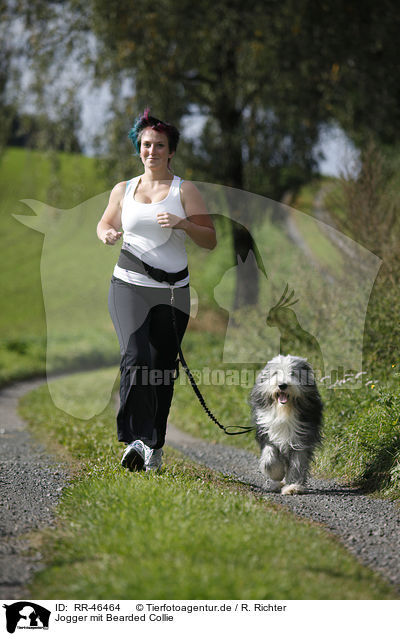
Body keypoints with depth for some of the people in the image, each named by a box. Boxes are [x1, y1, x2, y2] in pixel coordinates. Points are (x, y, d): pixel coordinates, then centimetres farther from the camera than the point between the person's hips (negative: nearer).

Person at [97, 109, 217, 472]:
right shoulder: (123, 190, 11)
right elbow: (105, 224, 26)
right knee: (135, 358, -21)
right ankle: (137, 440, -22)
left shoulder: (185, 190, 4)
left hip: (172, 291, 0)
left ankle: (154, 446, 17)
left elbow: (211, 241, 1)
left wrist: (182, 224, -17)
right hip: (129, 286, 0)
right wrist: (107, 235, 2)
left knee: (163, 368, 4)